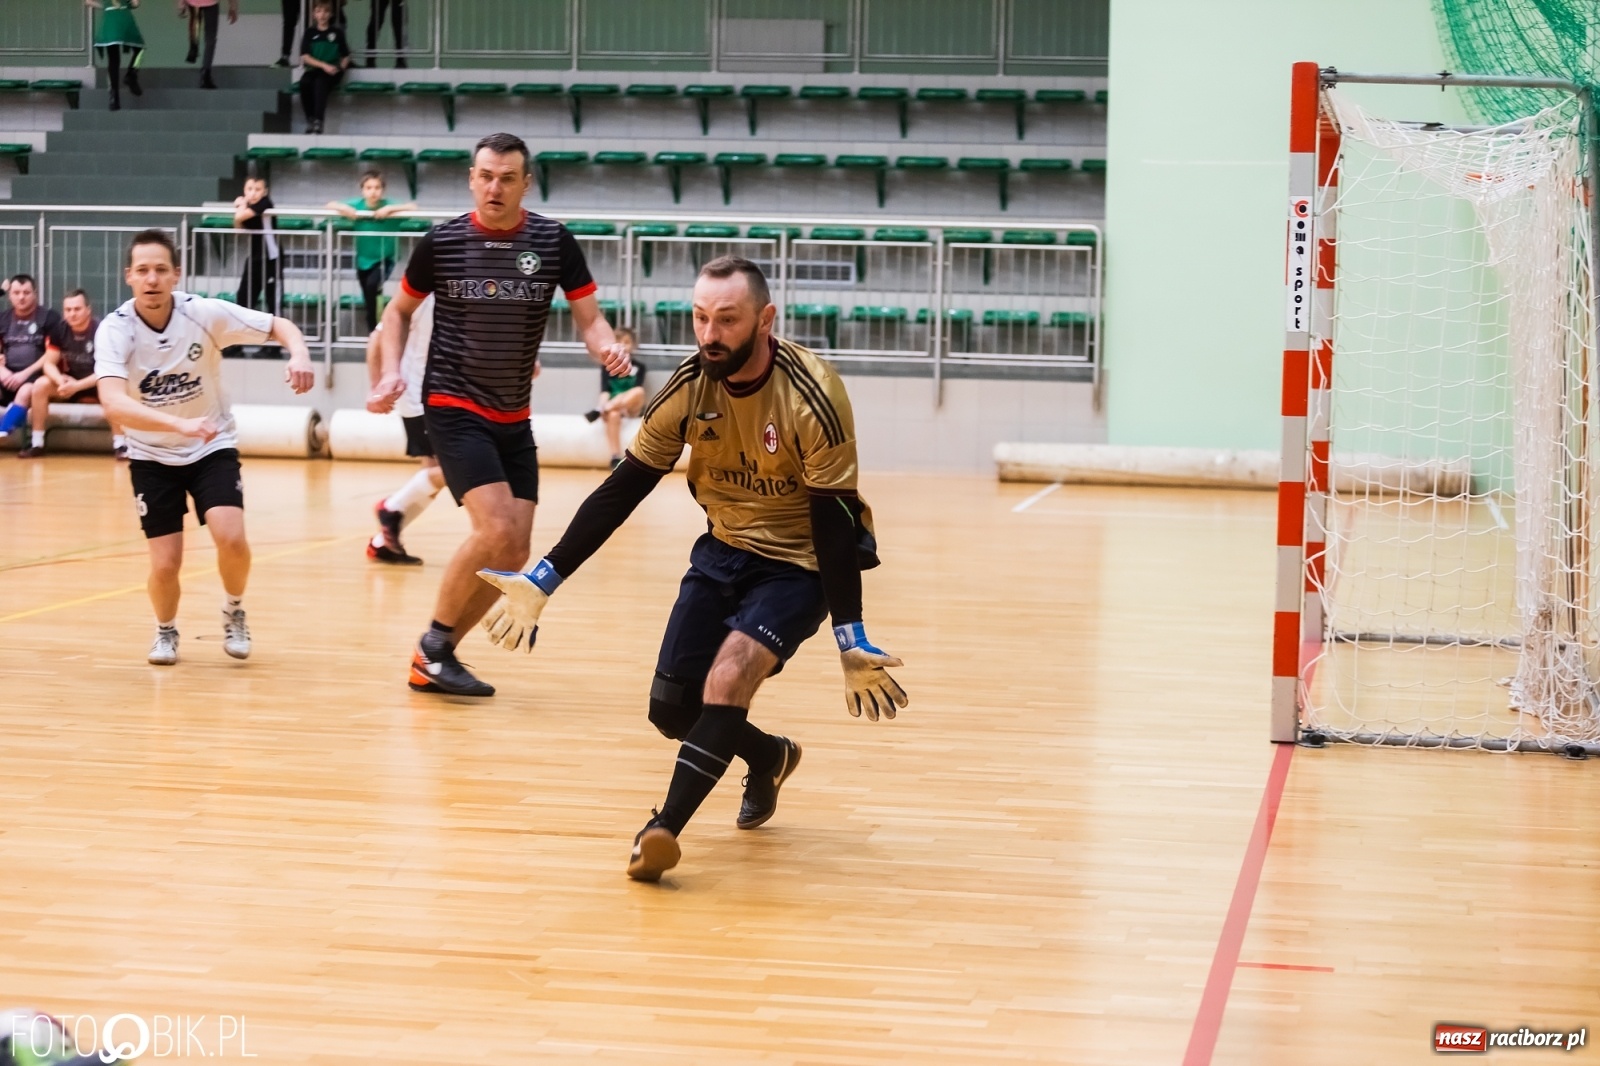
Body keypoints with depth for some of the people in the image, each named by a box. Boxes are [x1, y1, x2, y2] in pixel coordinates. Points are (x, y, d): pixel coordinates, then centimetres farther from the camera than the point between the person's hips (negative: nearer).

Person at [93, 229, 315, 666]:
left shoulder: (204, 313, -19)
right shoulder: (115, 330, -22)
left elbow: (280, 326, -7)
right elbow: (113, 404, -37)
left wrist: (299, 354, -31)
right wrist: (179, 424, -52)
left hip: (212, 448, 0)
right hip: (152, 456, 0)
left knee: (231, 538, -21)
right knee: (165, 564, -7)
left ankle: (234, 612, 11)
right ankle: (166, 630, 27)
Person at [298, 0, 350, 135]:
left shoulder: (337, 33, 9)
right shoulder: (310, 33, 9)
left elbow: (346, 56, 14)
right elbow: (305, 57, 0)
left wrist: (340, 68, -8)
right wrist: (323, 65, -14)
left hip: (332, 72, -1)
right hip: (314, 69, 2)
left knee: (320, 82, -36)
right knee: (305, 82, -33)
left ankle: (318, 121, -41)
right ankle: (310, 119, -24)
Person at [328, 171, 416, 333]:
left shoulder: (388, 206, -14)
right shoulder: (357, 205, -6)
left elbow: (413, 207, -23)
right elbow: (330, 205, -4)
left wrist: (390, 209, -34)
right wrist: (344, 208, -25)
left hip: (384, 259, -4)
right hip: (363, 259, 4)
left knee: (372, 285, -28)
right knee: (368, 301, 11)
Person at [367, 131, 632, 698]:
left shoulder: (555, 242, -2)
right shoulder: (440, 242, -4)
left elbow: (589, 318, 1)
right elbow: (399, 311, 10)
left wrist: (608, 347, -22)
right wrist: (391, 373, -6)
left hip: (514, 418, 4)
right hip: (453, 409, -4)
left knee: (514, 555, 1)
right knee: (497, 530, -22)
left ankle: (432, 660, 16)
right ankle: (435, 641, -2)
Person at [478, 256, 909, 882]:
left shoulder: (812, 396, -25)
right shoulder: (688, 389, -12)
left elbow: (834, 520, -23)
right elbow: (622, 492, -6)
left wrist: (851, 642, -26)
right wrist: (543, 580, -11)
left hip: (800, 564, -5)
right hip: (724, 551, 5)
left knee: (728, 678, -28)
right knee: (672, 708, 3)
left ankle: (664, 830, -25)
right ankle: (769, 758, 33)